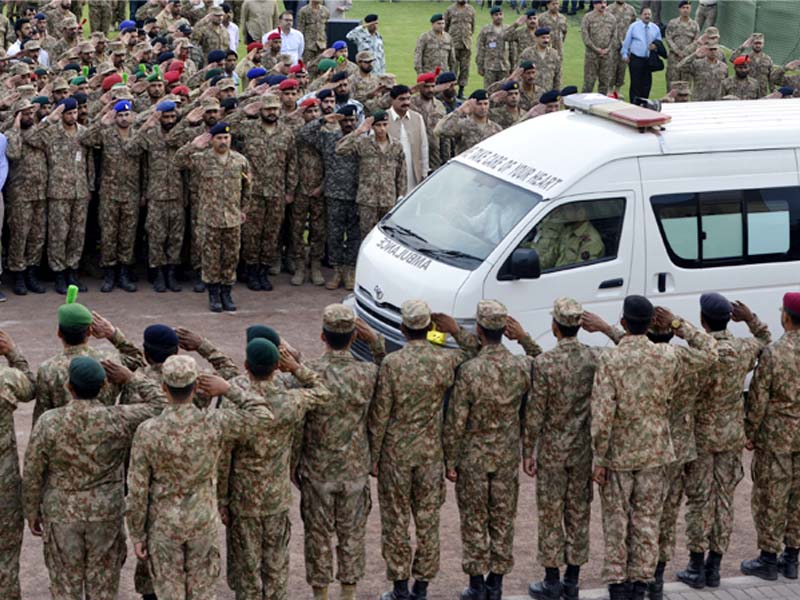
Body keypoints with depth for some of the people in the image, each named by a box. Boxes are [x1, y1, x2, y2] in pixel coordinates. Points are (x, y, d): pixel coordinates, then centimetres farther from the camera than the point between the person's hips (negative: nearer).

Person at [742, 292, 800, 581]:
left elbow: (758, 398, -12)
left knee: (770, 497, 6)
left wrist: (750, 433, -1)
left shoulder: (773, 353, -17)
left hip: (776, 436, -5)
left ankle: (769, 559, 12)